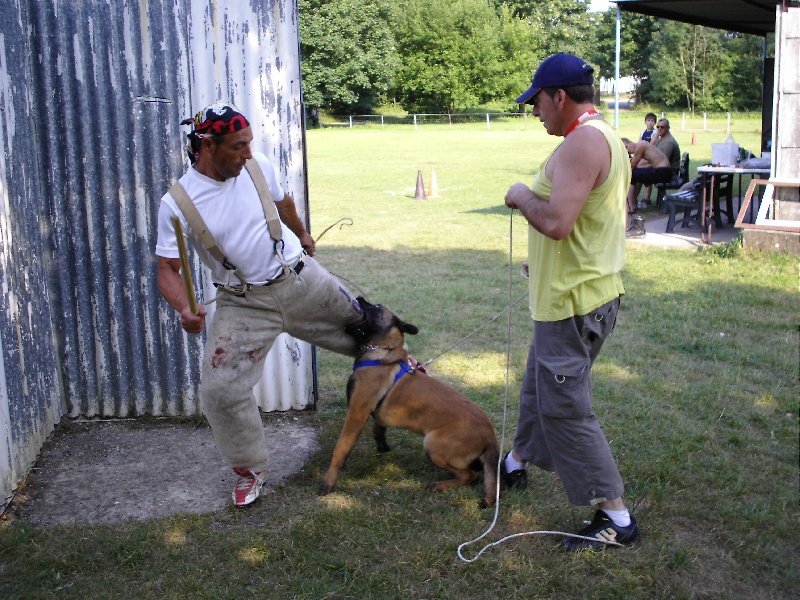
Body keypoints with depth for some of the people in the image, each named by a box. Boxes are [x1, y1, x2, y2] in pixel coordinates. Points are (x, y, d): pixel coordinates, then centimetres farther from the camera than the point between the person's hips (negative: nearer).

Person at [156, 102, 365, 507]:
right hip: (243, 303, -2)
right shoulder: (176, 204, -16)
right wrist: (185, 310, -33)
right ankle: (249, 472, 14)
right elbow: (167, 268, -14)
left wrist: (302, 234, 34)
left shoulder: (259, 168, -7)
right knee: (220, 390, -8)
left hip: (300, 280, 2)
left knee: (362, 323, 13)